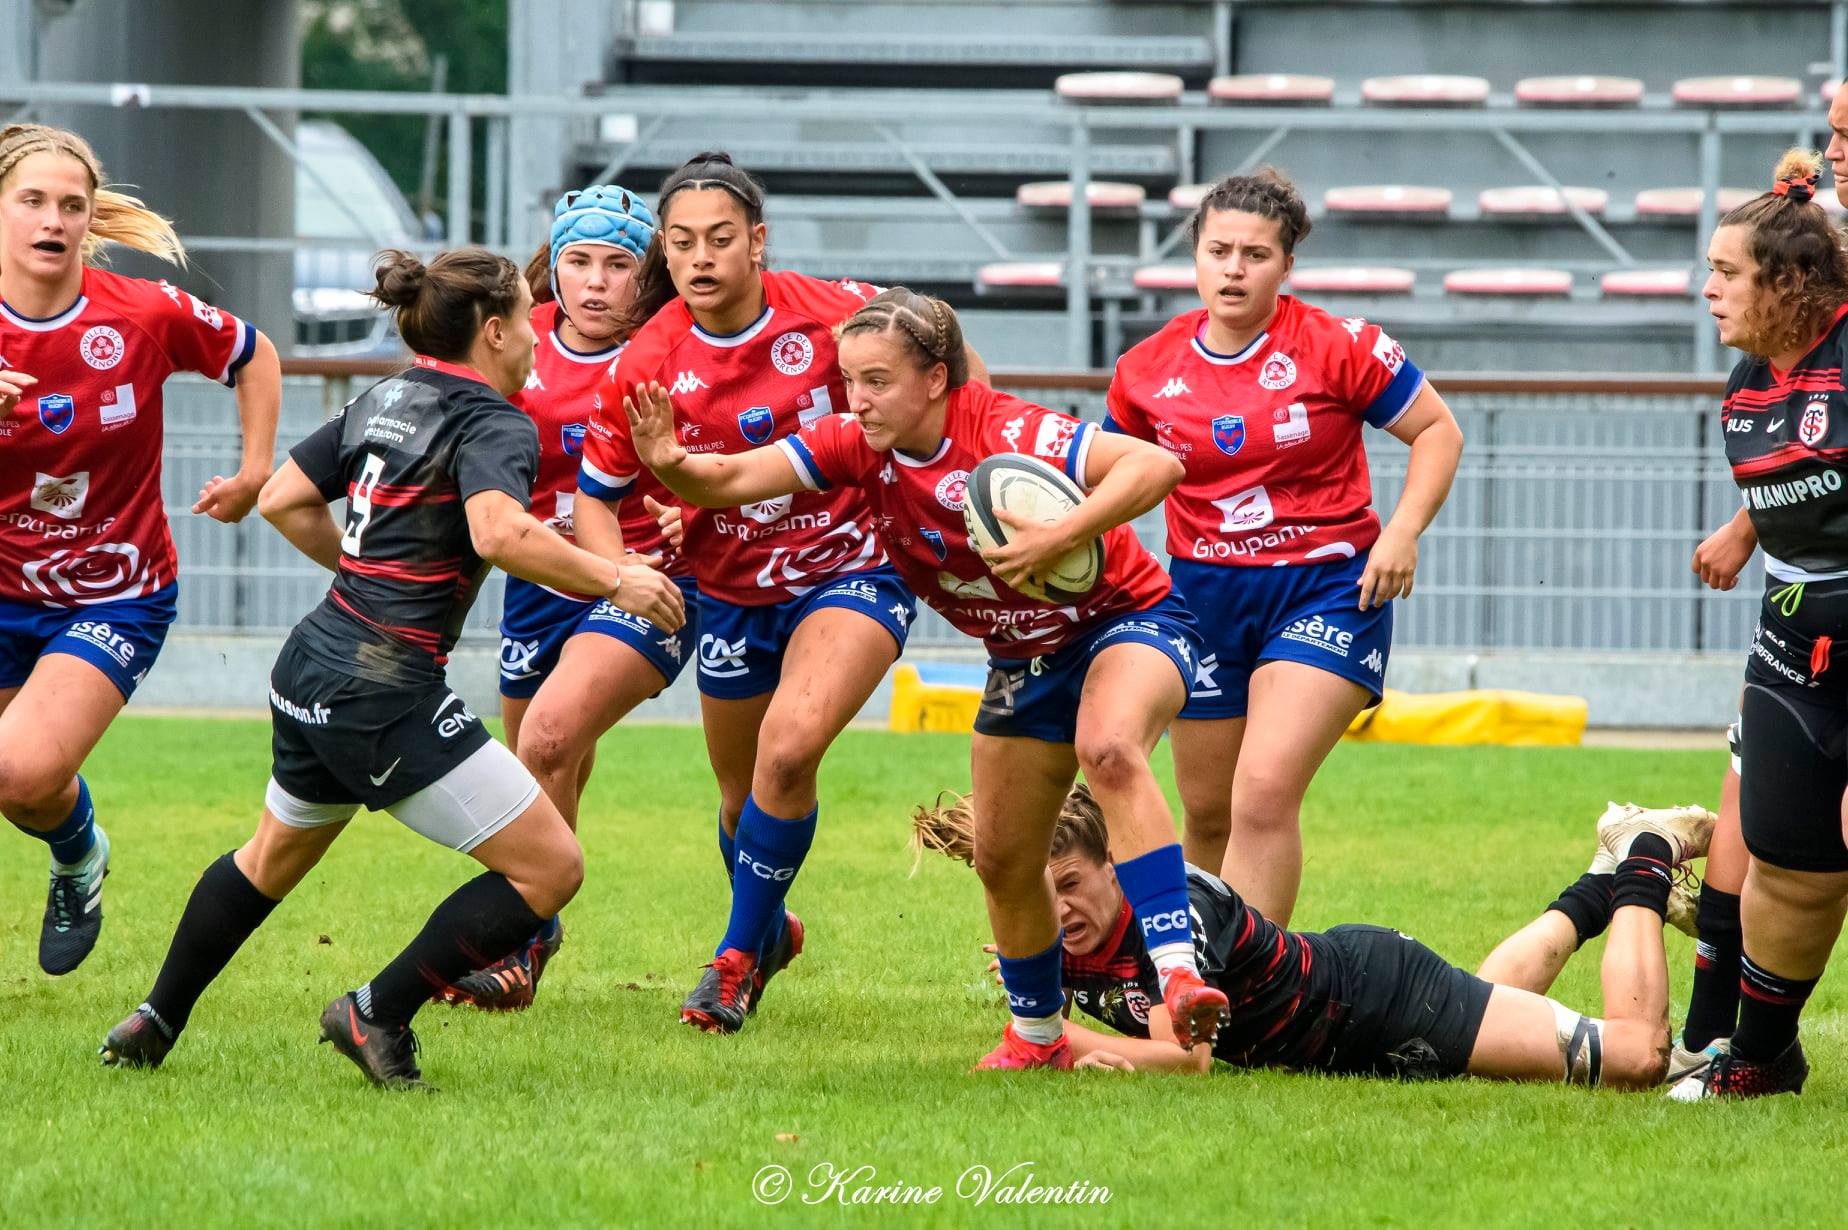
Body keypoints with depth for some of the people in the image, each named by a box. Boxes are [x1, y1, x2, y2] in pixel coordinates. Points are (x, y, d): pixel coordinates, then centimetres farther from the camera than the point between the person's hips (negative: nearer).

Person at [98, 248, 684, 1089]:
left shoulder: (386, 400, 13)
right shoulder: (494, 425, -11)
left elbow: (283, 500, 17)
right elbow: (499, 533, -30)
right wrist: (615, 581, -21)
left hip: (310, 667, 9)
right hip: (386, 692, -9)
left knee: (274, 857, 33)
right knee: (550, 867, -4)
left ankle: (155, 1025, 40)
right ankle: (379, 1014, 0)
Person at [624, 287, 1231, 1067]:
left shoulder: (1004, 433, -30)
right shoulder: (857, 445, -11)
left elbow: (1157, 466, -37)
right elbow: (734, 479, -19)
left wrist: (1059, 539, -47)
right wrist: (671, 465, -41)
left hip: (1127, 618, -7)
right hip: (1025, 658, 7)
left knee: (1108, 749, -38)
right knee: (1003, 859, 10)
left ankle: (1178, 974, -45)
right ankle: (1037, 1035, 34)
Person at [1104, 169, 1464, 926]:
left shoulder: (1338, 348, -9)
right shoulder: (1147, 369, 1)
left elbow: (1438, 431, -2)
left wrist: (1403, 530, -14)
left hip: (1328, 587, -4)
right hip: (1206, 595, 4)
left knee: (1265, 794, -20)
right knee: (1208, 812, 10)